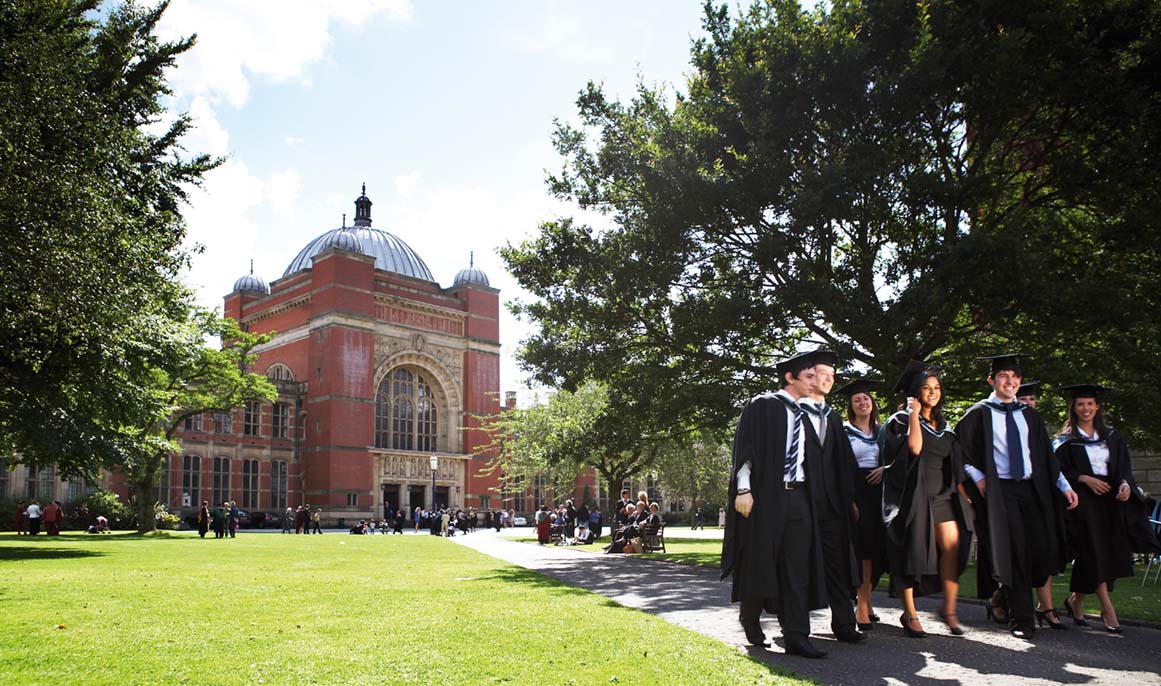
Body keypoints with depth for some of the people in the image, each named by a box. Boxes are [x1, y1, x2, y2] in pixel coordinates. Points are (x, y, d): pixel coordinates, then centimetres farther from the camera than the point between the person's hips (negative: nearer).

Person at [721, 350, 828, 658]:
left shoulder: (803, 417, 17)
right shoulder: (762, 406, -2)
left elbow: (811, 461, 20)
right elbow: (745, 448, -8)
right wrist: (743, 490, -16)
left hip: (798, 497, 6)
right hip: (765, 495, -6)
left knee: (797, 568, -1)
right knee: (759, 563, 4)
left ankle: (796, 636, 0)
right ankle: (750, 621, 25)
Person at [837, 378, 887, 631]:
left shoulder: (882, 431, 17)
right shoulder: (843, 431, 2)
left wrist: (885, 468, -3)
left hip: (878, 493, 5)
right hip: (855, 493, -5)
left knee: (877, 548, 4)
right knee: (861, 546, -10)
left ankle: (864, 599, 19)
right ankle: (862, 604, -5)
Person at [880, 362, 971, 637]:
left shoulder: (943, 425, 17)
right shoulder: (901, 420, -2)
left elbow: (953, 464, 21)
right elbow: (914, 448, -21)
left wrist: (959, 488, 12)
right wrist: (914, 414, -14)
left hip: (941, 495, 5)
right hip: (913, 495, -5)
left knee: (952, 548, -9)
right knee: (911, 553, -1)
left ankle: (949, 610, 1)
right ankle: (909, 615, 7)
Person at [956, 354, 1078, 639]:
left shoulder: (1029, 415, 15)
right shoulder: (979, 414, 0)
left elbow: (1046, 455, 16)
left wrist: (1064, 486, 8)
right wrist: (978, 479, -9)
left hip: (1030, 489, 5)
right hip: (997, 491, -4)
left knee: (1042, 548, -3)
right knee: (1012, 549, -7)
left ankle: (1003, 596, 23)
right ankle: (1021, 618, 5)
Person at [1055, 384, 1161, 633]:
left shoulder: (1112, 436, 12)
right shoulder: (1066, 440, 0)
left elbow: (1123, 466, 8)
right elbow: (1060, 472, -4)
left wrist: (1125, 483, -11)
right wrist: (1084, 479, -18)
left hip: (1109, 500, 4)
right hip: (1082, 501, -4)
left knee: (1110, 552, 4)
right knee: (1094, 553, -10)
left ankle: (1076, 600, 20)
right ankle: (1108, 609, -7)